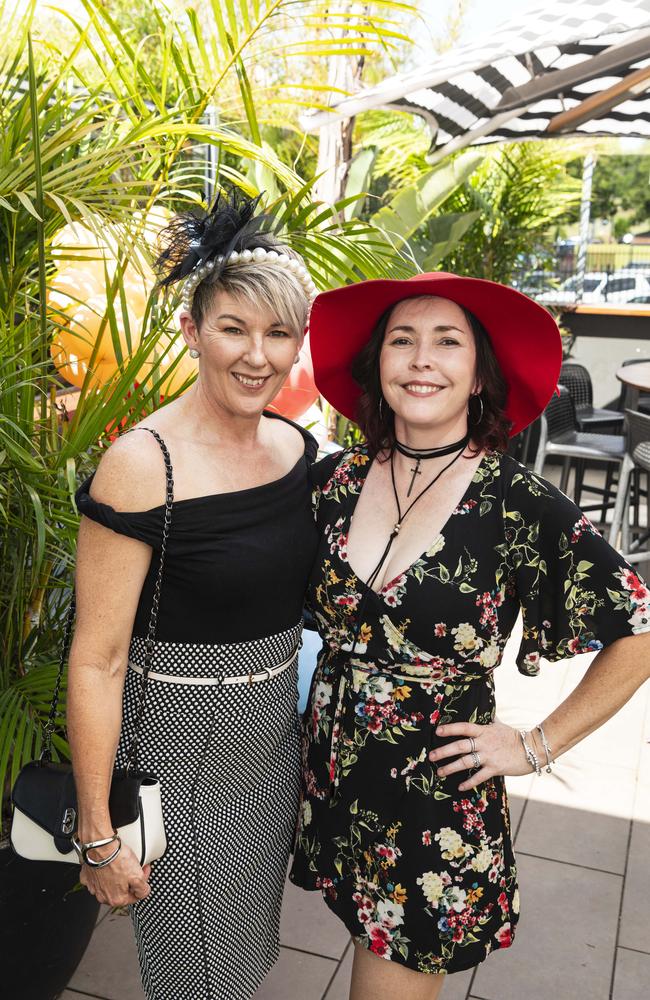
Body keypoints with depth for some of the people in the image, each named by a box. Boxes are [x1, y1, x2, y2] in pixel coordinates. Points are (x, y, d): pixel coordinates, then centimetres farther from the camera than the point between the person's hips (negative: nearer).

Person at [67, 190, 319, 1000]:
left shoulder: (299, 446, -2)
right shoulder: (141, 468, -22)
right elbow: (97, 661, -19)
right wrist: (99, 833, -14)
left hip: (277, 740, 6)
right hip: (178, 756, -5)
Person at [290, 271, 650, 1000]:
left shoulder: (520, 505, -18)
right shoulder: (334, 478, -5)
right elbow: (296, 601, 13)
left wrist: (539, 746, -7)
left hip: (438, 806, -3)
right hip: (330, 777, 4)